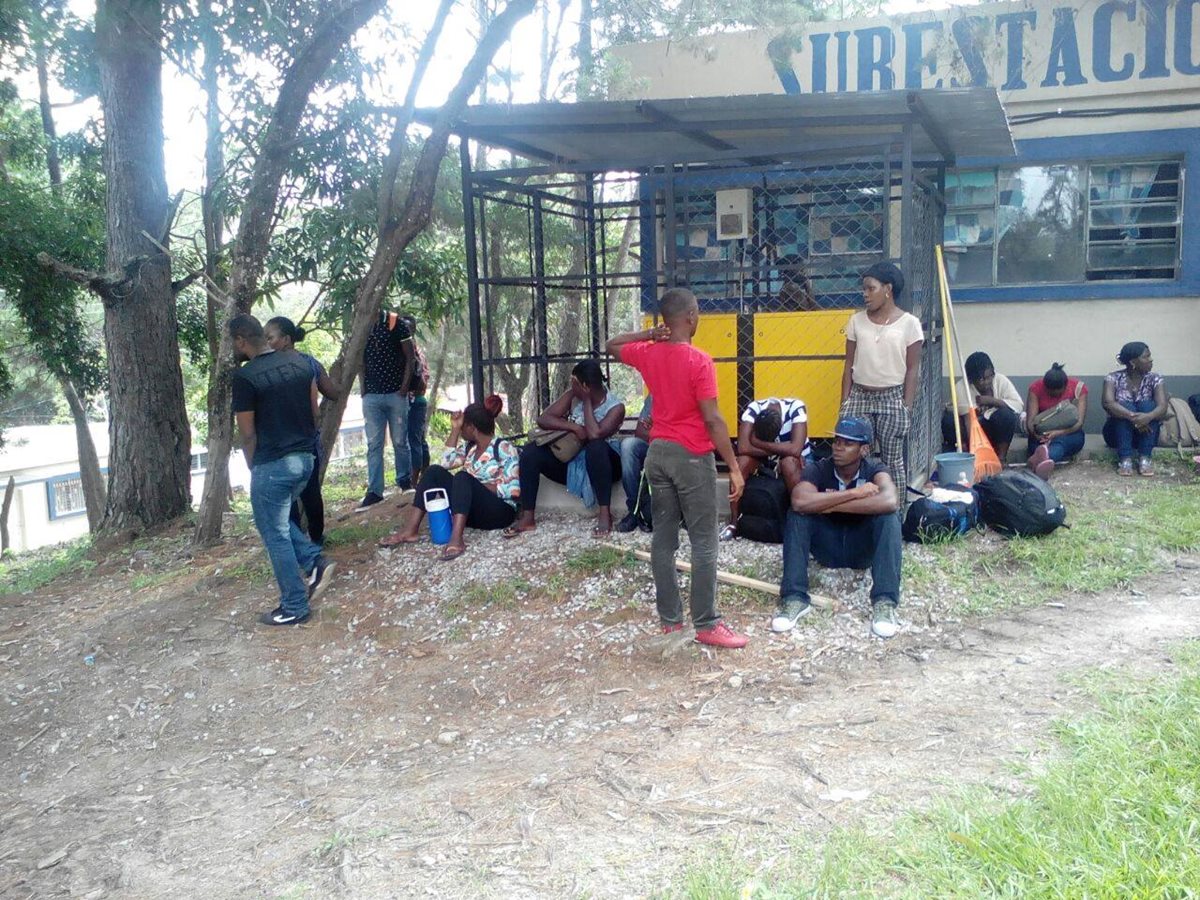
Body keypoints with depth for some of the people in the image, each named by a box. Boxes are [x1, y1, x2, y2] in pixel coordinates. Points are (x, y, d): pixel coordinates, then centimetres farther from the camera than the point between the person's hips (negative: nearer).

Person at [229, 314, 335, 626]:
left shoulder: (245, 377, -15)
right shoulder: (299, 363, 5)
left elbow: (248, 434, -11)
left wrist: (253, 468, 4)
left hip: (272, 465, -7)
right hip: (305, 458, 8)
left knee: (275, 535, 5)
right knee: (279, 521, 27)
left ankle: (294, 607, 11)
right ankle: (315, 562, 12)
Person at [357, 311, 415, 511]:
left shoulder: (396, 323, -2)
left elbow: (409, 357, -2)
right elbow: (361, 362, 16)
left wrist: (404, 387, -9)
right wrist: (363, 389, 6)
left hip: (396, 394, -3)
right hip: (371, 396, 3)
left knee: (400, 441, 5)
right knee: (373, 444, 0)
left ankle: (405, 480, 24)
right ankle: (374, 491, 0)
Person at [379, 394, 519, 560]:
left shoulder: (504, 448, -9)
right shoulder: (469, 446, 13)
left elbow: (513, 490, -16)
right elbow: (447, 463, -1)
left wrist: (477, 485, -16)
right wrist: (454, 429, 0)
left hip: (500, 511, -7)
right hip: (471, 510, 7)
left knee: (462, 477, -32)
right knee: (435, 471, -7)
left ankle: (457, 538, -48)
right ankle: (410, 530, -18)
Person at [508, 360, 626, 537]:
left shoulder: (616, 406, -15)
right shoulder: (573, 395, -2)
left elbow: (595, 434, -32)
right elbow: (543, 419, -9)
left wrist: (586, 400, -22)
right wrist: (575, 427, -21)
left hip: (601, 463, -5)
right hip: (570, 461, 5)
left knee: (596, 445, -39)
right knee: (531, 451, -17)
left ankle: (605, 513, -32)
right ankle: (528, 517, -15)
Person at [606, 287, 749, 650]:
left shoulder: (648, 354, 3)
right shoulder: (699, 361, -15)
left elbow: (611, 346, 24)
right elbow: (712, 420, -18)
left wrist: (649, 334, 9)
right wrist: (734, 467, -13)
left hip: (658, 453, 6)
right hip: (692, 456, -6)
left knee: (663, 538, 10)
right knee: (704, 543, 1)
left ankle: (669, 620, 16)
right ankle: (706, 624, 4)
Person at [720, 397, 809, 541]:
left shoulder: (796, 408, -29)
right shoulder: (754, 408, -24)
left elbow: (795, 450, -40)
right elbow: (743, 448, -35)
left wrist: (758, 443, -32)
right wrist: (782, 449, -34)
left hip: (794, 461, -2)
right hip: (764, 459, 2)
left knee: (789, 463, -37)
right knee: (742, 461, -29)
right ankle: (733, 523, -20)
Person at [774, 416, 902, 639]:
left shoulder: (874, 471, -14)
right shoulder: (817, 470, -14)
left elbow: (890, 501, -38)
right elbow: (800, 501, -37)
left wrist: (832, 505, -33)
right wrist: (854, 493, -34)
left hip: (862, 548, 0)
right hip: (827, 547, 1)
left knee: (889, 518, -28)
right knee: (797, 515, -26)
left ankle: (884, 602, -30)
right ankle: (795, 598, -29)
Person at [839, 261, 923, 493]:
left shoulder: (909, 322, -1)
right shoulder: (856, 320, 7)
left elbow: (912, 369, -1)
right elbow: (849, 365, 8)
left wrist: (907, 406, -7)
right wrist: (844, 403, 4)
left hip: (892, 399, -3)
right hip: (859, 397, 3)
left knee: (893, 459, 3)